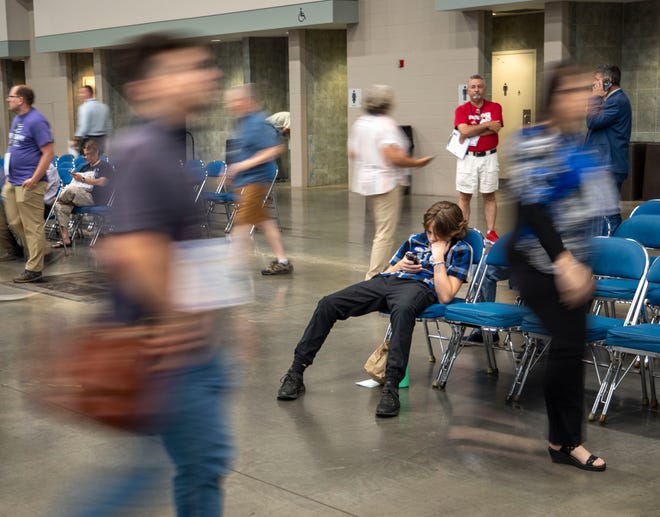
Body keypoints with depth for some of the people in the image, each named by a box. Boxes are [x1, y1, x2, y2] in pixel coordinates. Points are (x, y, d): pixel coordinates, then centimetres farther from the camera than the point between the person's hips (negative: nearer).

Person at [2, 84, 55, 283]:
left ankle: (34, 269, 1)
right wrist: (9, 176, 18)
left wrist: (34, 179, -22)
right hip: (13, 182, 10)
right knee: (15, 222, 16)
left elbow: (48, 152, -19)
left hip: (29, 184, -10)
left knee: (32, 227, -4)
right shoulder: (17, 119, 14)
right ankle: (34, 252, 31)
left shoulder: (36, 121, -14)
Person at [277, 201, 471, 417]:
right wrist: (399, 266, 11)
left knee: (402, 310, -45)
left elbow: (445, 296, -3)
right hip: (386, 280, 6)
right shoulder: (415, 240, 29)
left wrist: (438, 258, -4)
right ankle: (296, 372, -11)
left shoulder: (461, 250, 12)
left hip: (419, 286, -6)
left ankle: (391, 387, -51)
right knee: (328, 303, -14)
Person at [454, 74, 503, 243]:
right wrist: (487, 125, -12)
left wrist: (470, 132, -11)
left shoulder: (495, 107, 2)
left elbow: (495, 128, -13)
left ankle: (491, 232, 14)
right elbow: (464, 130, -15)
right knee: (464, 197, 4)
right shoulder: (461, 110, 2)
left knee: (489, 196, 8)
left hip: (489, 157, 0)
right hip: (467, 158, 0)